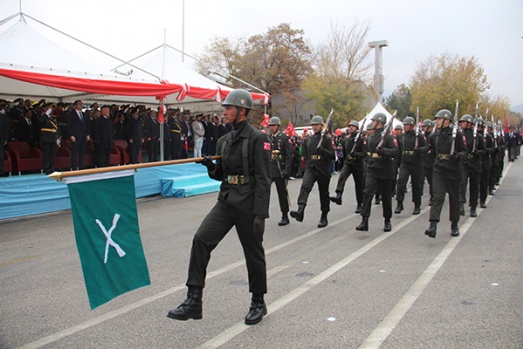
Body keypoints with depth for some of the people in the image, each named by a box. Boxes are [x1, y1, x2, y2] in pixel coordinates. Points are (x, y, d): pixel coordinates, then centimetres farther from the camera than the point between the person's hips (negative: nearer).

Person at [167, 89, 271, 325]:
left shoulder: (258, 139, -10)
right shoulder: (224, 141, 13)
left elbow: (263, 179, -15)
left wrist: (260, 213, -19)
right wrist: (210, 166, -1)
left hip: (247, 204, -6)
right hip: (226, 201, 6)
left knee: (253, 253, 6)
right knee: (201, 239, -11)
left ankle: (258, 303, 28)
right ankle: (193, 301, -7)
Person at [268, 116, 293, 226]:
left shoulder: (285, 138, -4)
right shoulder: (267, 138, 12)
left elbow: (289, 156, -8)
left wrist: (286, 171, -16)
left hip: (280, 171, -4)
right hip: (268, 170, 5)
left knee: (282, 193, 4)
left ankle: (285, 217, 15)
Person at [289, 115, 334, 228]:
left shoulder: (327, 139, -2)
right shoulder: (307, 140, 12)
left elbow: (332, 156, -9)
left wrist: (322, 150, -23)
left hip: (323, 171, -2)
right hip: (310, 168, 2)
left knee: (324, 194, 9)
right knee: (305, 186, -24)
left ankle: (324, 217, 22)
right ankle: (300, 211, -39)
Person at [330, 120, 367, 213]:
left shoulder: (361, 139, -8)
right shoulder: (346, 139, 6)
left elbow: (364, 153, -15)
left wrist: (355, 154, -30)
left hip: (358, 165, -3)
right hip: (347, 163, 3)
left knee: (359, 185, 7)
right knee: (342, 177, -25)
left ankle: (359, 204, 20)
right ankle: (338, 196, -37)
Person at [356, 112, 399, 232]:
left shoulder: (388, 137, -10)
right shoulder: (370, 137, 12)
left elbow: (396, 152, -20)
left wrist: (383, 151, -33)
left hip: (385, 172, -5)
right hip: (371, 171, 5)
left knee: (386, 197, 9)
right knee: (367, 194, -11)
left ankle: (387, 221, 25)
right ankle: (364, 221, -13)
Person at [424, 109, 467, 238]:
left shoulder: (457, 134, -7)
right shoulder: (435, 135, 6)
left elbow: (464, 151, -5)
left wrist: (458, 155, -21)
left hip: (453, 171, -2)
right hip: (438, 170, 2)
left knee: (454, 199, 10)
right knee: (438, 197, -12)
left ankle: (454, 225, 26)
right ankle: (433, 225, -22)